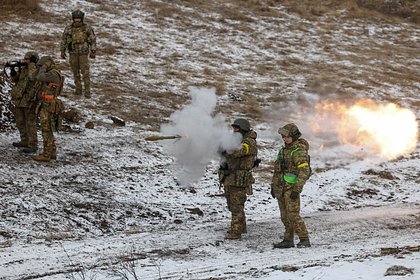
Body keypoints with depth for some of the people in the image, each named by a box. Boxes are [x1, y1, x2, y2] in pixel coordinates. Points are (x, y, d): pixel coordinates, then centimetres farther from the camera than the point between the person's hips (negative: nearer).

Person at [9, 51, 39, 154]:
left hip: (29, 101, -8)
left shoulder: (37, 70, -11)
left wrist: (31, 65, -20)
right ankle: (24, 141, 29)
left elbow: (32, 77, -31)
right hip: (19, 100, 9)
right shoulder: (23, 68, 12)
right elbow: (15, 79, 16)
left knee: (30, 123, -6)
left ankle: (33, 145, -3)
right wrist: (13, 73, -5)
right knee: (20, 122, 17)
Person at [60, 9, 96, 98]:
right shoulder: (68, 28, -4)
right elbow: (64, 40, 5)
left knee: (85, 72, -6)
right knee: (76, 72, 8)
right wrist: (62, 51, 2)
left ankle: (87, 91, -1)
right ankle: (78, 89, 21)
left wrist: (93, 52, -7)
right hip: (73, 53, 2)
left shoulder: (87, 28, -9)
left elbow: (93, 40, -3)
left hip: (83, 53, -2)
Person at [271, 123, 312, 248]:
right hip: (281, 188, 9)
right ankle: (288, 240, 15)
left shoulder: (299, 151, -13)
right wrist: (273, 185, 20)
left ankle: (304, 240, -9)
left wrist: (297, 189, -24)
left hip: (291, 187, -8)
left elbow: (304, 172, -19)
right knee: (285, 216, 10)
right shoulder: (284, 149, 15)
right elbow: (277, 168, 23)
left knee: (293, 215, -13)